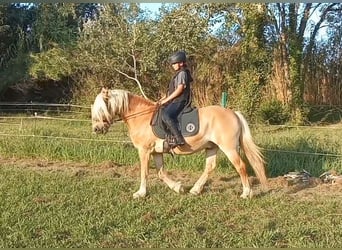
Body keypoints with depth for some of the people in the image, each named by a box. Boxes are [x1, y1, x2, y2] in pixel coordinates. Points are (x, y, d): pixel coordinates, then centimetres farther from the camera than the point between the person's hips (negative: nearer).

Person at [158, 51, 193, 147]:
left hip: (180, 101, -11)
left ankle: (178, 139, -38)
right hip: (175, 101, 11)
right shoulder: (178, 74, 22)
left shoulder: (182, 73, -9)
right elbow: (172, 90, 24)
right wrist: (163, 99, 12)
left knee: (165, 115, -31)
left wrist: (166, 100, -15)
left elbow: (179, 89, -17)